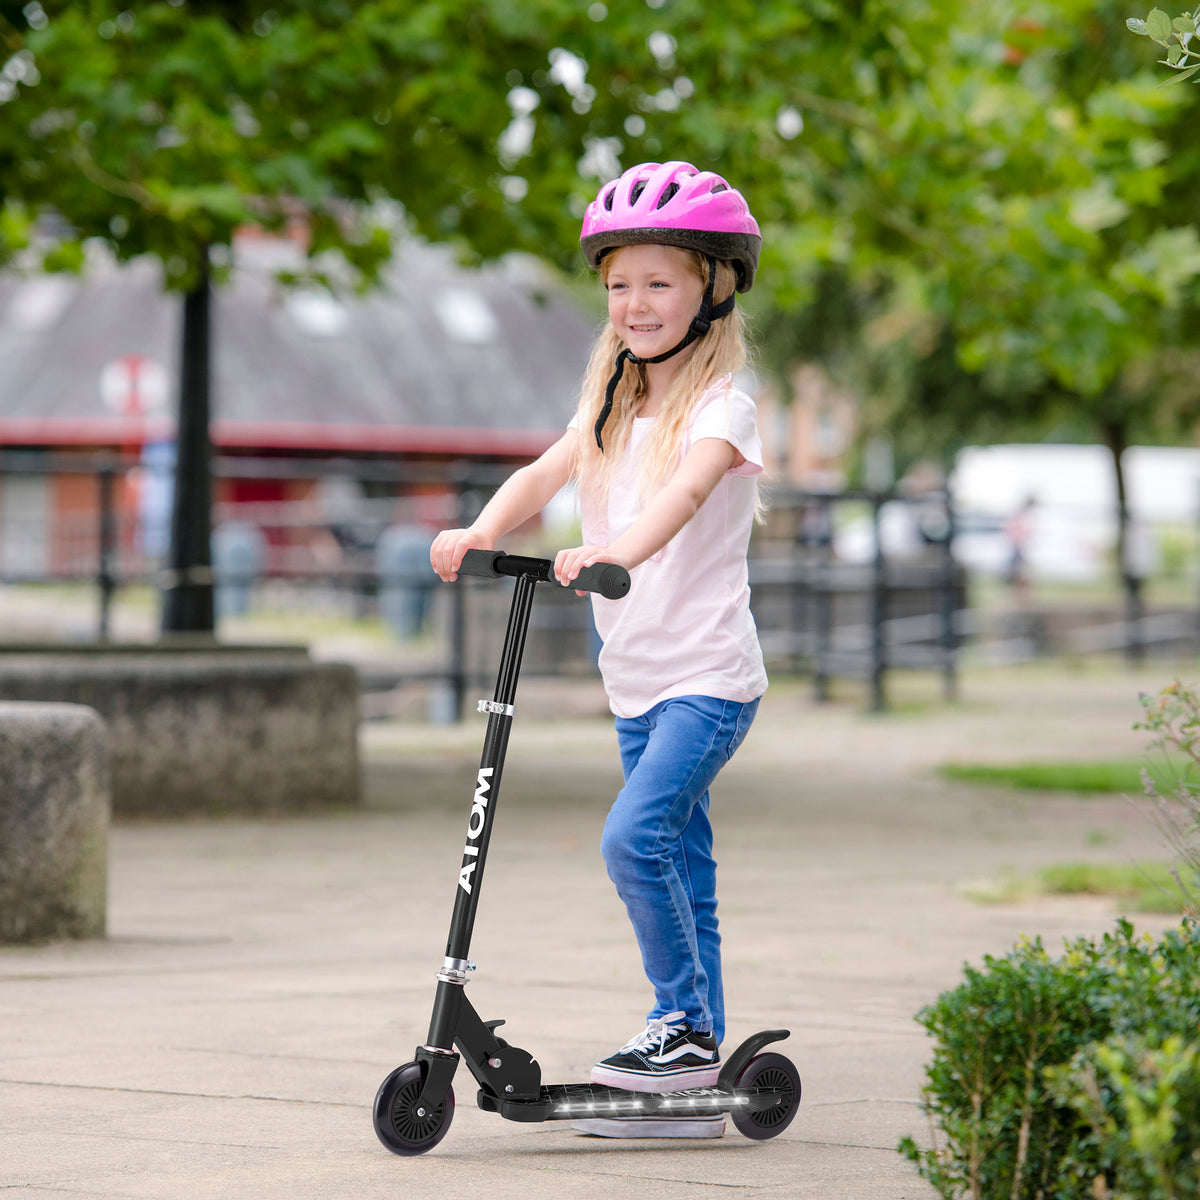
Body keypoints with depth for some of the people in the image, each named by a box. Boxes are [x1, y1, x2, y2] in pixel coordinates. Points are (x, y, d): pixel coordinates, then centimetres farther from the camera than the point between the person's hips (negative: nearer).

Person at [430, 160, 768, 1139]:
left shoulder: (721, 403, -8)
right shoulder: (612, 406, 15)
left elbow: (687, 488, -27)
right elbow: (547, 473, 2)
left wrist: (619, 549, -46)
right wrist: (482, 531, -18)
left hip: (708, 676, -7)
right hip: (634, 681, 7)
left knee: (635, 836, -22)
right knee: (680, 869, 9)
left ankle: (686, 1025, -9)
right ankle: (694, 1063, 13)